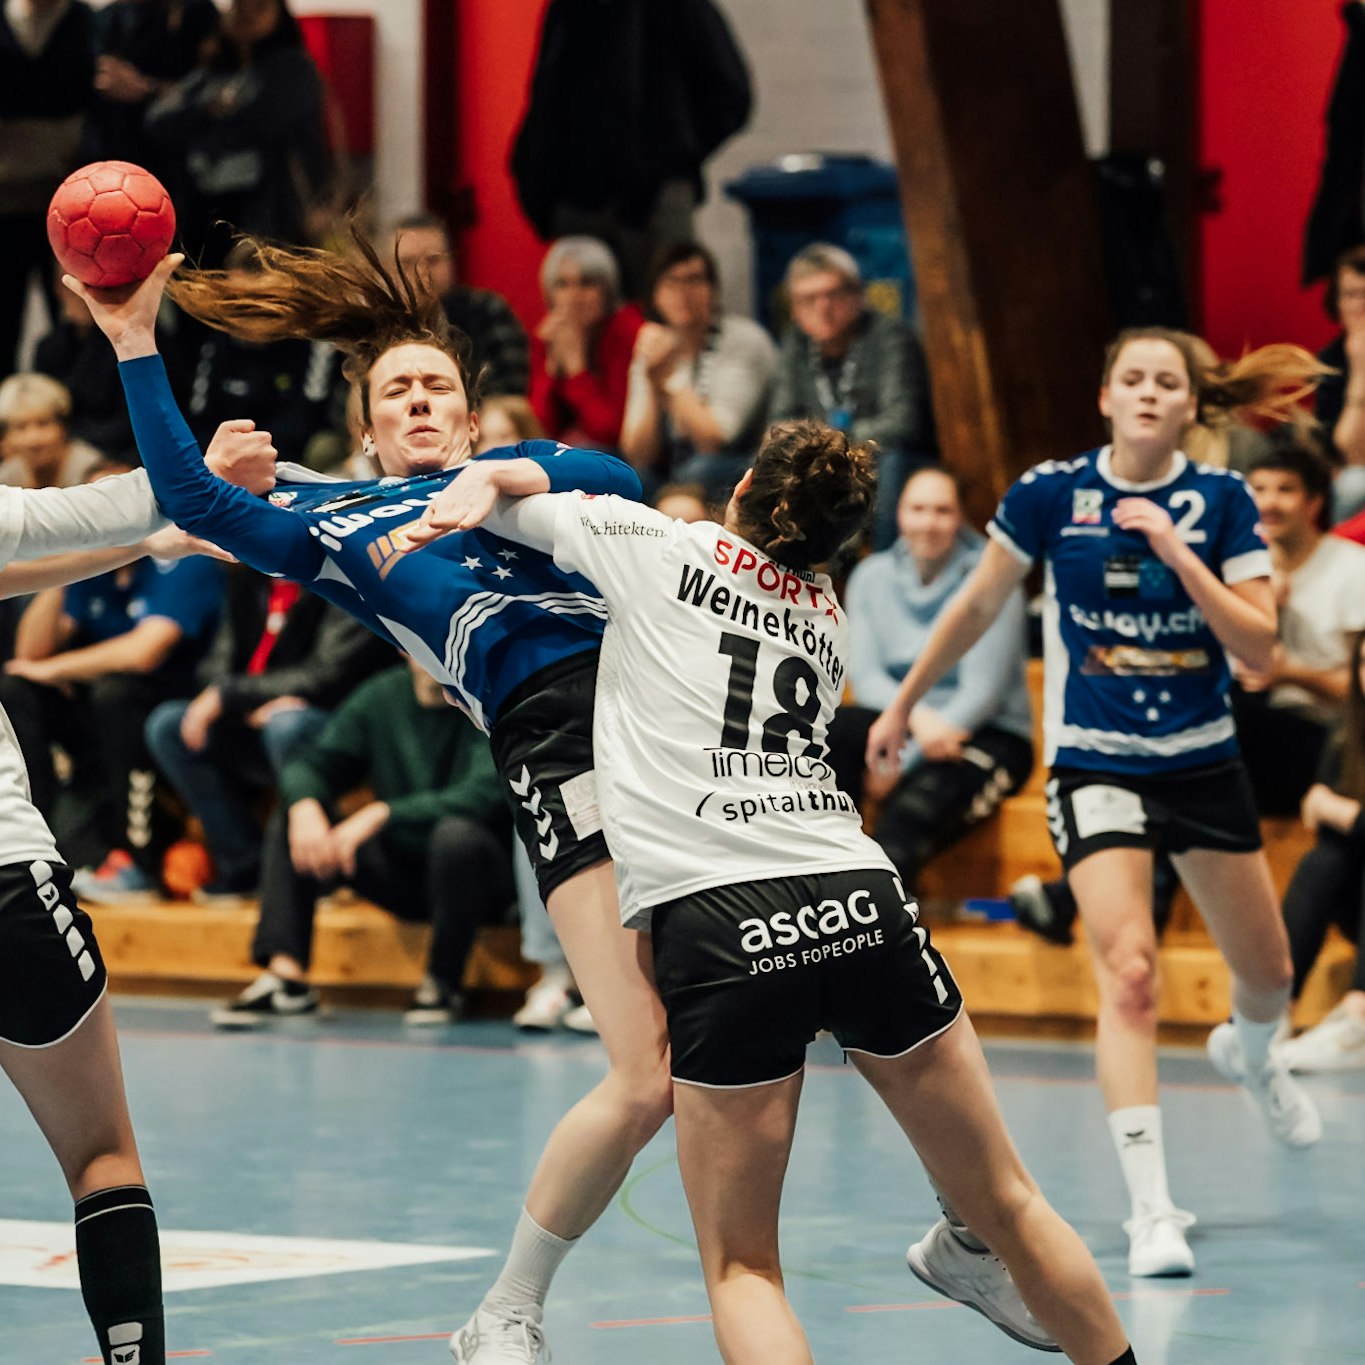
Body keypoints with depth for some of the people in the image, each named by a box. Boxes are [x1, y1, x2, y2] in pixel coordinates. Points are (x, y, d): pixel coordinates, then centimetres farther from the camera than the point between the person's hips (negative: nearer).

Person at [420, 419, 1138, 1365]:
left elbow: (513, 501, 27)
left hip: (714, 923, -3)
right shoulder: (829, 621, 23)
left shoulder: (660, 547, 11)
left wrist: (470, 496, 47)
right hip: (863, 903, 3)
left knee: (742, 1265, 4)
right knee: (1006, 1206, 14)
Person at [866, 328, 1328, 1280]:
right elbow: (978, 607, 5)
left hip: (1204, 762, 3)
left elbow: (1259, 645, -13)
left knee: (1269, 975, 16)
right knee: (1128, 971, -20)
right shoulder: (1051, 495, -9)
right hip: (1096, 763, -2)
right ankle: (1152, 1210, -19)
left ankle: (1250, 1055, 55)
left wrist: (1179, 555, -23)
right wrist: (902, 706, 12)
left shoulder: (1221, 500, -7)